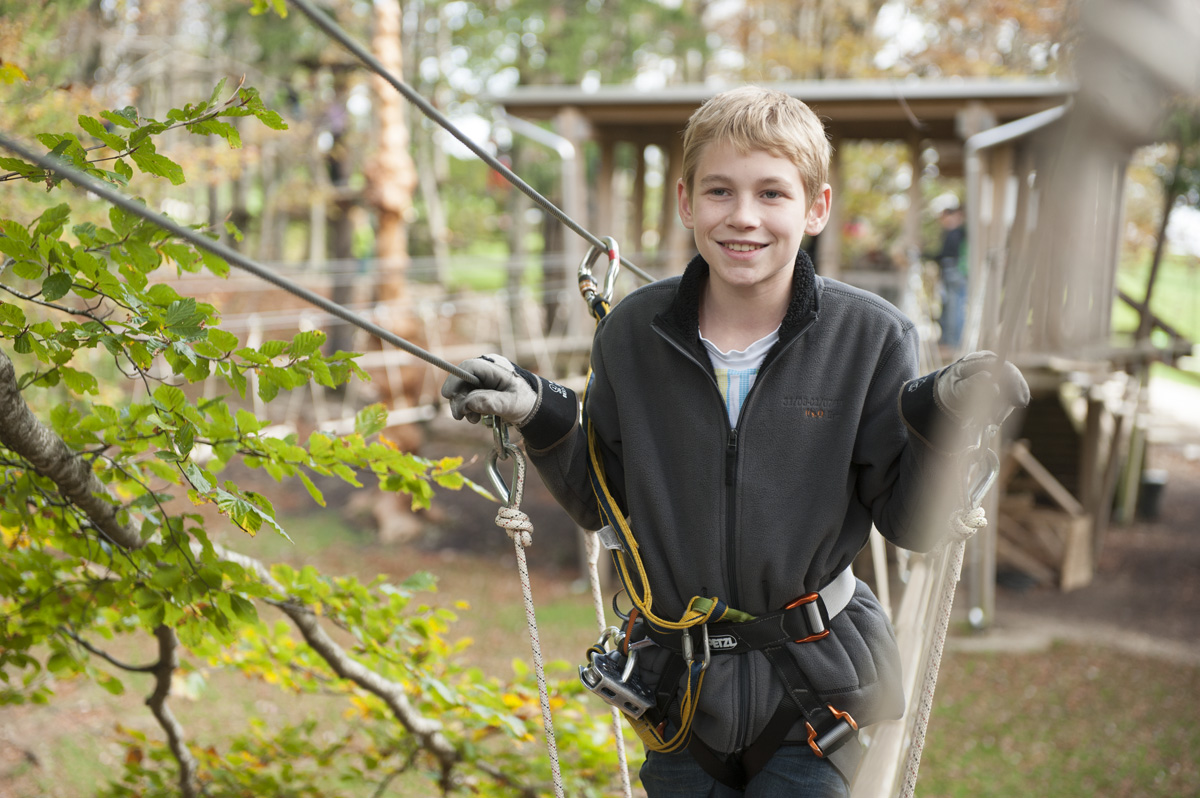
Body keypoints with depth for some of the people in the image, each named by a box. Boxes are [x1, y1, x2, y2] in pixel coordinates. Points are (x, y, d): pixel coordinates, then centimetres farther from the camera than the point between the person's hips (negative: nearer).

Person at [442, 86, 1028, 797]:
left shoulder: (870, 337, -11)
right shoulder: (632, 333, -5)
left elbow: (910, 525, -8)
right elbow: (600, 504, 5)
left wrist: (940, 425, -24)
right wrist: (541, 419, -10)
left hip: (813, 688, -2)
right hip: (678, 685, 2)